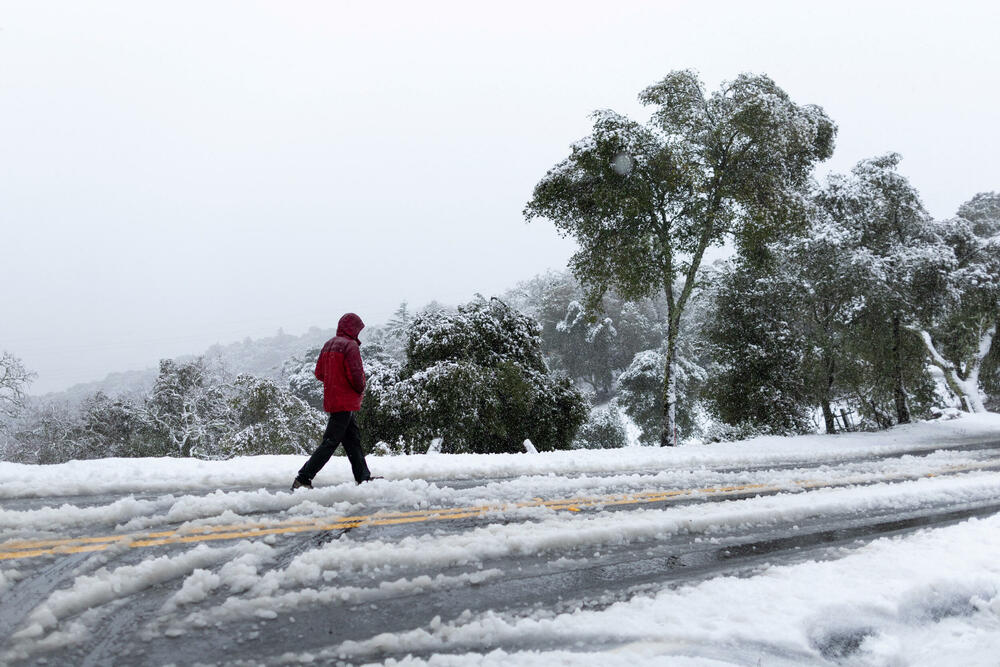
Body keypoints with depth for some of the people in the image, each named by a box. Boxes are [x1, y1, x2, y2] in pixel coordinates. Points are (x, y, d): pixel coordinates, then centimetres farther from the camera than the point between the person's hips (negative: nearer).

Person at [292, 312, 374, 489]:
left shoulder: (329, 345, 12)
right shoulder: (350, 345, -14)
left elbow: (319, 373, 14)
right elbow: (356, 374, -21)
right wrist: (360, 388, -3)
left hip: (332, 400, 9)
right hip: (346, 402, -9)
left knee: (354, 441, 15)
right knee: (330, 442, -7)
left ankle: (363, 478, 22)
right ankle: (302, 479, -8)